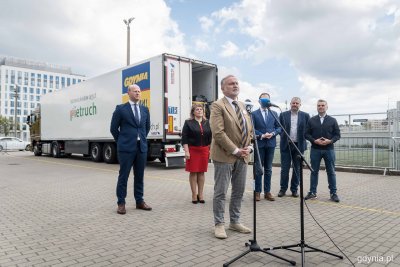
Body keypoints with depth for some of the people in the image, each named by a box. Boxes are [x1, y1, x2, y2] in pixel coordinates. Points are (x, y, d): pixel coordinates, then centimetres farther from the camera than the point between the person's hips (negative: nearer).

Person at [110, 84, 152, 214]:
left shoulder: (145, 109, 11)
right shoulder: (121, 109, -2)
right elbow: (113, 128, 2)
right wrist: (121, 142, 6)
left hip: (142, 147, 5)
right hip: (126, 147, -4)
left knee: (139, 176, 11)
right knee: (123, 176, 1)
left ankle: (139, 201, 21)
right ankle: (121, 203, 11)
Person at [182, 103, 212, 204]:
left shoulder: (207, 123, 12)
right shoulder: (188, 123, 0)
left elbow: (210, 137, 13)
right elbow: (184, 138, -5)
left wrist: (210, 150, 7)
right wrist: (186, 151, -12)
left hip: (204, 150, 3)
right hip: (193, 150, -3)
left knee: (201, 172, 7)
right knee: (193, 172, 1)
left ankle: (200, 194, 17)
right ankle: (194, 194, 10)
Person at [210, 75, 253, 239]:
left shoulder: (243, 106, 16)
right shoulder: (218, 106, -8)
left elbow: (249, 130, 17)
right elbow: (218, 132, -17)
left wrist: (249, 147, 0)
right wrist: (235, 150, -17)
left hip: (242, 156, 7)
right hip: (225, 156, -7)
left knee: (239, 192, 13)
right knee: (220, 192, 2)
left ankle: (235, 222, 27)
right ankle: (219, 224, 14)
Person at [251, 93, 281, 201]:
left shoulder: (274, 113, 11)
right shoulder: (254, 114, 1)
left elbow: (279, 127, 9)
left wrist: (273, 133, -9)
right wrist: (261, 135, -15)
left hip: (271, 143, 3)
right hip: (259, 144, -3)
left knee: (268, 169, 8)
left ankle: (267, 191, 15)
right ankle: (257, 191, 11)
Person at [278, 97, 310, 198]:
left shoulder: (305, 116, 5)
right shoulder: (283, 115, 6)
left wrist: (303, 139, -3)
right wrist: (283, 137, -1)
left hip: (299, 145, 0)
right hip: (286, 145, 0)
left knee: (297, 169, 7)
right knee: (284, 168, 3)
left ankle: (294, 189, 18)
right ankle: (283, 189, 14)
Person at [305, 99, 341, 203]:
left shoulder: (333, 120, 6)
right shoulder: (311, 120, 7)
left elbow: (337, 134, 4)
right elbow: (307, 134, 4)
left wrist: (330, 141, -14)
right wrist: (315, 140, -13)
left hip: (329, 149, 0)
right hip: (315, 149, 1)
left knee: (331, 172, 3)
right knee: (314, 171, 6)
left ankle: (333, 193, 11)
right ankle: (312, 192, 14)